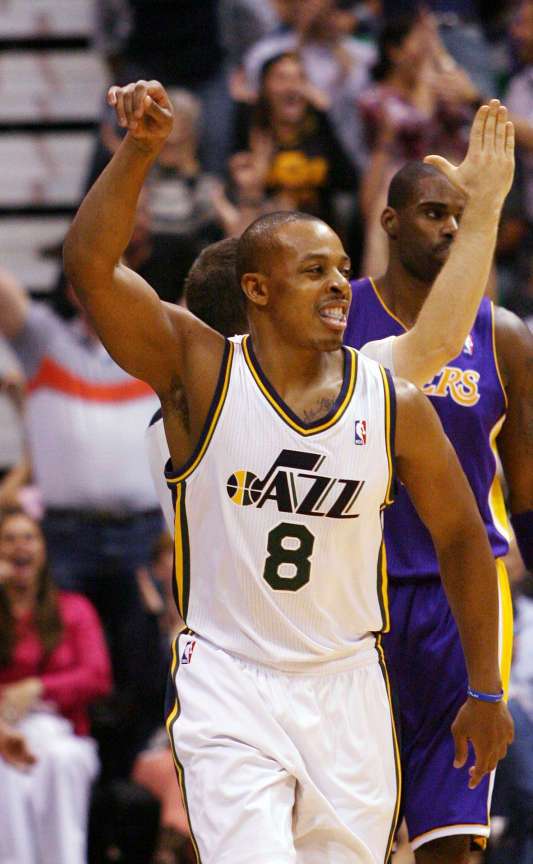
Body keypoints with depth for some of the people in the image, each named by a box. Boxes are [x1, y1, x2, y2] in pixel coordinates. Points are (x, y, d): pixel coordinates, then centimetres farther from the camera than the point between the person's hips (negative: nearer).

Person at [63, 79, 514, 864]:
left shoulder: (395, 405, 0)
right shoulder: (200, 371, -6)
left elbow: (461, 539, 11)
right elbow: (90, 266, -19)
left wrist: (485, 690, 12)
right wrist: (139, 151, -31)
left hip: (346, 684, 3)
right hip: (226, 682, -3)